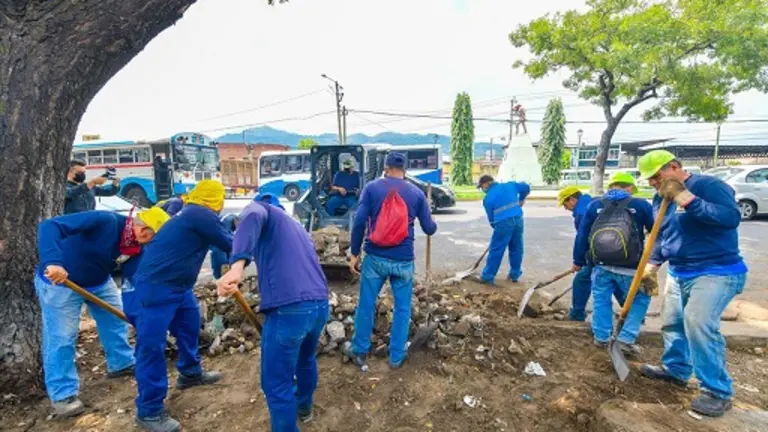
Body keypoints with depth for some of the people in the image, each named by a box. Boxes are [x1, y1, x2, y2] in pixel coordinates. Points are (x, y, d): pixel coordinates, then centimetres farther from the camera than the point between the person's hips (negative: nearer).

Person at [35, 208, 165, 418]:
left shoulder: (137, 245, -12)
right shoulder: (104, 221, -35)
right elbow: (49, 226, -41)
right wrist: (52, 262, -54)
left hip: (99, 281, 7)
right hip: (58, 281, -7)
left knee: (116, 319, 14)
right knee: (61, 337, -3)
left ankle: (122, 364, 33)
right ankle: (63, 395, 9)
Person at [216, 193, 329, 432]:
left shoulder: (260, 208, 11)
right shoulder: (295, 226, 32)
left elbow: (253, 217, -15)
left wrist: (237, 265, -31)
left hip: (289, 308, -8)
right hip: (320, 303, 9)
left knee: (277, 385, 9)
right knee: (306, 359, 34)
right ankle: (303, 407, 57)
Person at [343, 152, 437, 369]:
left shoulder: (372, 188, 0)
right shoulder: (417, 193, 4)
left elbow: (359, 221, -8)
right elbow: (429, 229, 7)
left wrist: (354, 253, -1)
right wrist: (433, 222, 31)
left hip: (375, 257, 0)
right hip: (404, 260, 1)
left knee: (366, 305, 13)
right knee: (402, 308, 14)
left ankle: (359, 351, 27)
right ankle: (396, 356, 23)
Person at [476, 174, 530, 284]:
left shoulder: (488, 198, 2)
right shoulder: (509, 185, 14)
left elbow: (491, 218, 6)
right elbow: (526, 187, 22)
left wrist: (495, 226, 21)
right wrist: (521, 199, 36)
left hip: (503, 223, -5)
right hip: (518, 220, 5)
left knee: (496, 250, 3)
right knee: (517, 249, 16)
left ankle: (488, 276, 8)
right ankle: (515, 275, 25)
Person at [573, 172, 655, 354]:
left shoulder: (594, 205, 7)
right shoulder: (641, 205, 0)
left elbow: (582, 235, 9)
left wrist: (578, 261, 18)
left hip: (601, 265, 2)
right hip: (630, 267, -2)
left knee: (601, 300, 17)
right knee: (640, 300, 16)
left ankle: (601, 337, 24)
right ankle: (626, 339, 11)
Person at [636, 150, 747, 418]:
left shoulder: (708, 185, -16)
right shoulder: (661, 199, 9)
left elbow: (731, 217, -32)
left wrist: (686, 198, -34)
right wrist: (653, 264, 9)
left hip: (716, 272, -8)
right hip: (679, 273, 9)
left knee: (698, 323, -21)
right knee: (672, 322, 15)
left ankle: (718, 391, -7)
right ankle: (675, 370, 35)